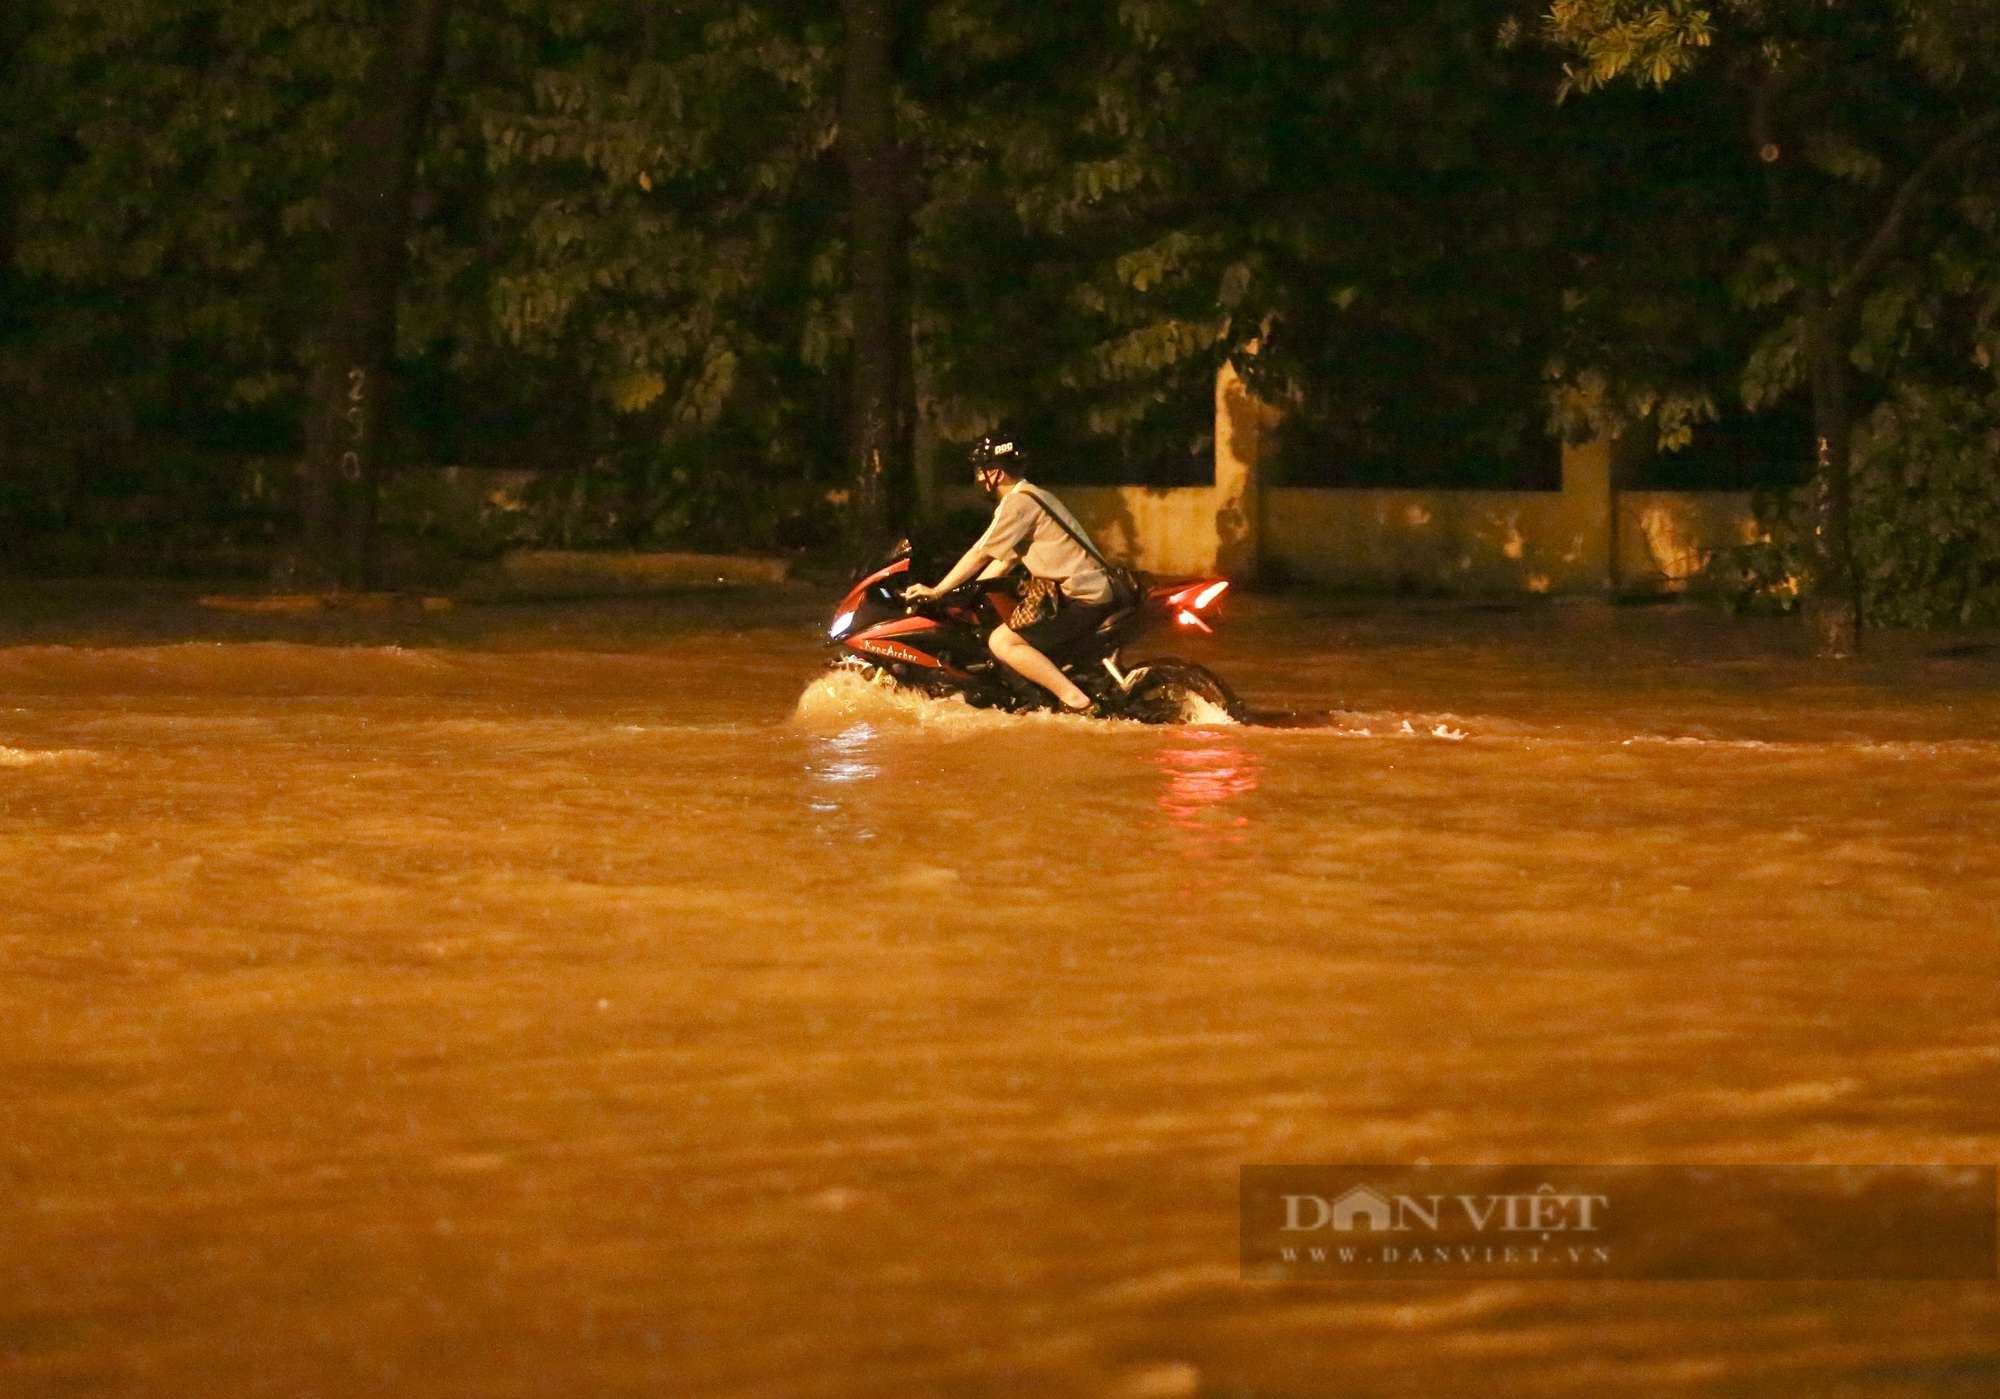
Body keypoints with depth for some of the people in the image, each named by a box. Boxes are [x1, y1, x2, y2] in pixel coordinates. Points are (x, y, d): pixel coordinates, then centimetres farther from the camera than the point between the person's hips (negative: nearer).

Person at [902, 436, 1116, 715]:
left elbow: (980, 556, -11)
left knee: (1002, 641, -20)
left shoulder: (1017, 503, -13)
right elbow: (1005, 560, 21)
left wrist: (936, 592, -3)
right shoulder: (1032, 496, 19)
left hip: (1083, 601, -10)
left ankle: (1076, 702, -24)